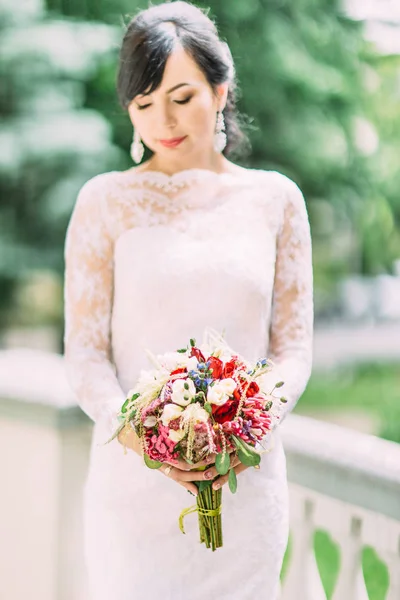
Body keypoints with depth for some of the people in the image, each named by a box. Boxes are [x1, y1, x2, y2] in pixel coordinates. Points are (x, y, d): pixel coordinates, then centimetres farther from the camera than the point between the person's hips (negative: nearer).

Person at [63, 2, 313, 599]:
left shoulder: (274, 198, 5)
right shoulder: (106, 201, 0)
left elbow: (294, 344, 5)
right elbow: (85, 352, -2)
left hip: (246, 482, 2)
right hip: (134, 477, -1)